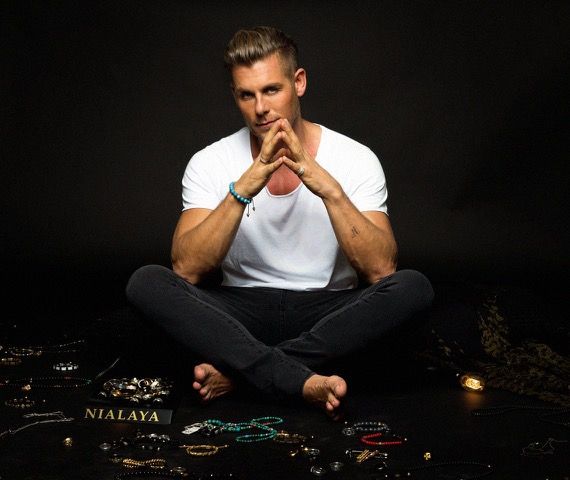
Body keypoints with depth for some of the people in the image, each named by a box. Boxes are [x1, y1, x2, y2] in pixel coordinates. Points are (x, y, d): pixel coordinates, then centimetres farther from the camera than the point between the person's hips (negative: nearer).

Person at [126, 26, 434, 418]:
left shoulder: (356, 159, -7)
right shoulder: (210, 163, -4)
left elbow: (381, 270, -18)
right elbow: (187, 270, -16)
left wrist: (328, 188, -31)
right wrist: (241, 190, -28)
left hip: (328, 313, 0)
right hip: (242, 313, 1)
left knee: (414, 287, -29)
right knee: (146, 283, -24)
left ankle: (238, 368, -26)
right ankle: (302, 381, -34)